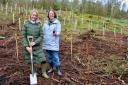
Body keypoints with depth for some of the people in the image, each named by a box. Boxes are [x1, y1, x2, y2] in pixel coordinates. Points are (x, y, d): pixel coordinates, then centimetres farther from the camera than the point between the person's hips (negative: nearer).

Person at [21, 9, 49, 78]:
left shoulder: (39, 25, -1)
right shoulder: (26, 25, -6)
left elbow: (41, 36, -4)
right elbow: (23, 37, -8)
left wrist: (34, 42, -19)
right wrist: (26, 47, -18)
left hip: (37, 46, 1)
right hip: (28, 46, -1)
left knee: (43, 59, -5)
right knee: (31, 61, 10)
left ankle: (44, 73, 18)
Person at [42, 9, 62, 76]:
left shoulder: (57, 22, -5)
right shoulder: (45, 23, 9)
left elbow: (58, 32, -13)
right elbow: (43, 32, 12)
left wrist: (55, 33, -34)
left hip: (54, 43, -4)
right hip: (46, 43, 4)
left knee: (55, 57, -3)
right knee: (49, 57, 14)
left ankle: (58, 70, 11)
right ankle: (51, 68, 31)